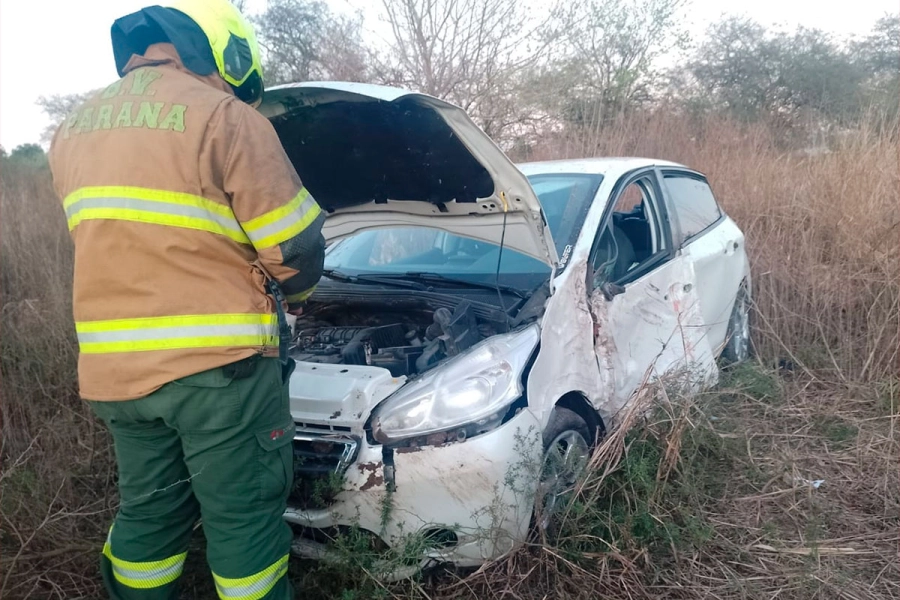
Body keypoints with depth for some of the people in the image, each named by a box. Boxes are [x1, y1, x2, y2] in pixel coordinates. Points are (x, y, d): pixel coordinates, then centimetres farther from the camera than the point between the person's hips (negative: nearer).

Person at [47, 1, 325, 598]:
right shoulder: (224, 118, -10)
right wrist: (289, 293, 13)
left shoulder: (74, 129, 14)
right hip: (219, 365, -6)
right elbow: (296, 248, -9)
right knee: (243, 516, 8)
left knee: (148, 511, 21)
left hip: (115, 367, 7)